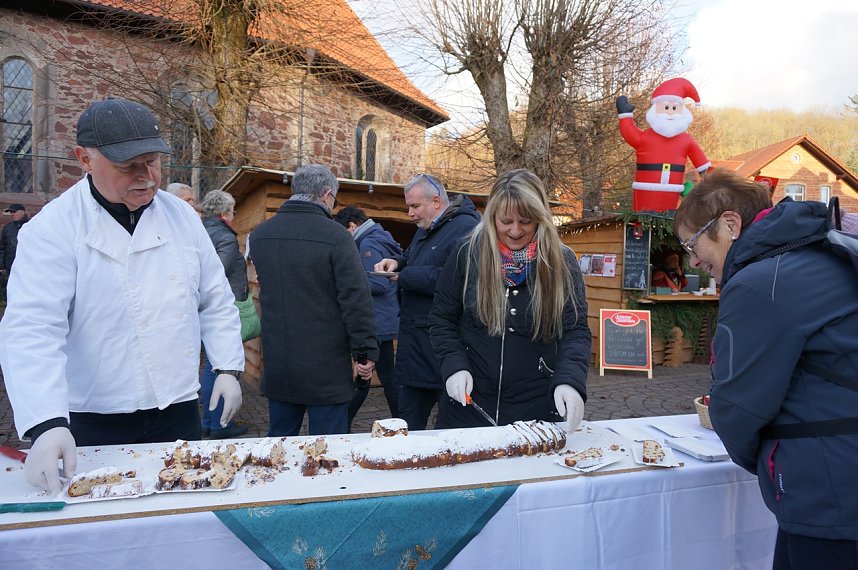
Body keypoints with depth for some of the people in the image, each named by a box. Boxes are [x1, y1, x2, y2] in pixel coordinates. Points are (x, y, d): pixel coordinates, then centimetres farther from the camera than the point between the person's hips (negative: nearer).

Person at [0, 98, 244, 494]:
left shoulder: (180, 216, 2)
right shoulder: (53, 230, -11)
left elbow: (215, 300, 8)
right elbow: (32, 329, -19)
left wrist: (228, 368, 2)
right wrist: (47, 424, -29)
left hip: (179, 410, 4)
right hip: (96, 422, -3)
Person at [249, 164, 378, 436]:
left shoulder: (259, 234, 4)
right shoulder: (335, 235, -15)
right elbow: (357, 299, -16)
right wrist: (366, 352, -10)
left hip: (277, 368, 6)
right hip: (326, 369, -5)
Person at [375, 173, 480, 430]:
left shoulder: (465, 228, -14)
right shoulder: (426, 230, 18)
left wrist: (406, 276, -18)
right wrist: (397, 262, 8)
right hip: (416, 341, 10)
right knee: (408, 421, 17)